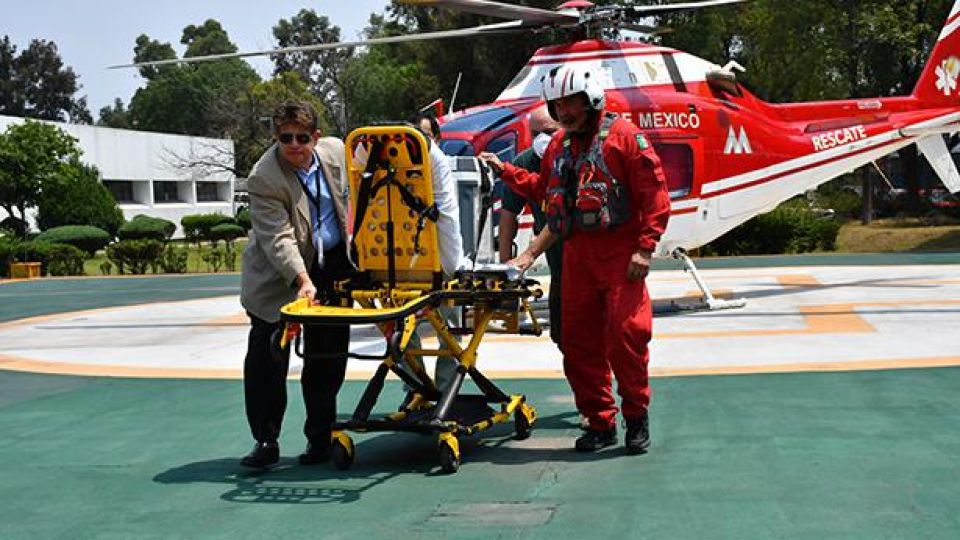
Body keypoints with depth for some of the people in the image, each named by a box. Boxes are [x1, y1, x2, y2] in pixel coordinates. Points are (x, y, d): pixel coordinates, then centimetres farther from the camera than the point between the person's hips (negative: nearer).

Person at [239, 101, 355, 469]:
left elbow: (349, 198, 15)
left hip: (334, 262, 4)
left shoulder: (335, 150, -5)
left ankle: (320, 438, 18)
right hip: (279, 274, -4)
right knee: (265, 357, -5)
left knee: (326, 357, 8)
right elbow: (278, 238, -27)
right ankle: (266, 442, 5)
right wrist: (302, 280, -39)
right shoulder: (263, 179, -20)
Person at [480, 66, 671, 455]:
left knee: (626, 334, -11)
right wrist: (506, 172, 18)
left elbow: (654, 193, -8)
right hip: (577, 255, 6)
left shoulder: (623, 135, -4)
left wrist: (645, 248, -13)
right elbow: (543, 190, 27)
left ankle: (636, 416, 8)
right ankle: (600, 421, 17)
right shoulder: (558, 145, 17)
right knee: (578, 341, 6)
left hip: (620, 255, -6)